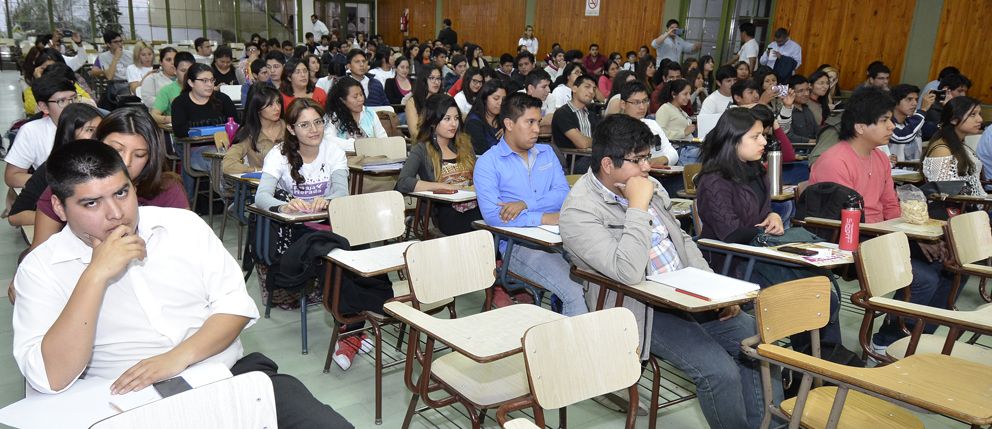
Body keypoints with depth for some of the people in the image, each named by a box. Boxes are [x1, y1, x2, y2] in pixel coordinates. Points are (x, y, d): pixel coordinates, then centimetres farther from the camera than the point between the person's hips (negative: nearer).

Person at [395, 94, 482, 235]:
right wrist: (445, 186, -12)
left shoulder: (464, 144, 21)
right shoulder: (422, 150, 5)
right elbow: (402, 183, -11)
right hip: (447, 212, -5)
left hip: (475, 207, 5)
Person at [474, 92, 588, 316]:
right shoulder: (487, 162, 2)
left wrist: (525, 204, -11)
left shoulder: (547, 153, 20)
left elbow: (564, 194, 6)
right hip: (519, 245, -5)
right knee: (574, 292, -28)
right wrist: (546, 218, -14)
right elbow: (492, 215, -11)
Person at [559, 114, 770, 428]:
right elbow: (629, 273, -29)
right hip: (643, 310, -8)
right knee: (719, 371, -22)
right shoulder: (579, 211, -17)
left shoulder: (646, 186, 8)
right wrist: (638, 206, -24)